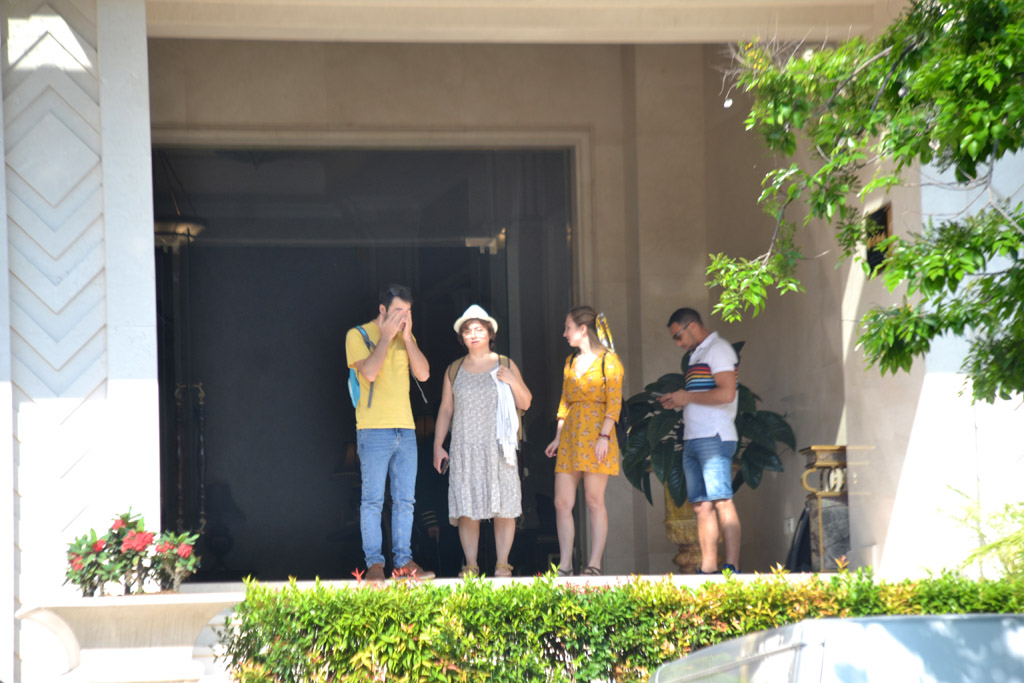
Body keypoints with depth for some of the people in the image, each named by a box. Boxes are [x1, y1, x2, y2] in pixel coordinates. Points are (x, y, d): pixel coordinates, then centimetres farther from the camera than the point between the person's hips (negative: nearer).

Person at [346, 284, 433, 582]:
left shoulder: (406, 339, 15)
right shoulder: (358, 335, -1)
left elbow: (423, 373, 2)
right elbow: (369, 371, -17)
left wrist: (406, 337, -4)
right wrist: (387, 336, -10)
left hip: (405, 429, 6)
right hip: (374, 429, -6)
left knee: (405, 500, 6)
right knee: (373, 500, -5)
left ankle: (403, 561, 10)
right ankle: (374, 564, -3)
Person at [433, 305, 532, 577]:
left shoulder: (505, 366, 9)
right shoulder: (454, 370, 12)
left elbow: (525, 404, 9)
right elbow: (445, 410, 14)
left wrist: (513, 382, -9)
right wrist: (438, 445, 7)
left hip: (499, 446, -1)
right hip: (465, 448, 1)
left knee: (504, 506, -5)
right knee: (466, 508, -4)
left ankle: (502, 564, 1)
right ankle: (471, 565, 2)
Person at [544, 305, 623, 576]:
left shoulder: (608, 360, -2)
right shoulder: (570, 362, 18)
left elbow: (614, 402, -8)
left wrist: (604, 435, -17)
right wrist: (557, 437, 13)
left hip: (596, 435, -6)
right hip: (570, 437, 6)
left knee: (594, 501, -5)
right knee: (562, 502, -1)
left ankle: (594, 565, -2)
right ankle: (565, 565, 2)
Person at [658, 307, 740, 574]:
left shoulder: (718, 349, -6)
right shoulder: (697, 355, 23)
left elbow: (726, 393, -18)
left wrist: (688, 397, -10)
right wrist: (677, 401, 12)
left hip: (714, 439, -9)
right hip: (693, 441, 9)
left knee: (721, 502, -12)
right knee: (701, 506, 4)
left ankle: (732, 567, -15)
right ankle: (708, 568, 3)